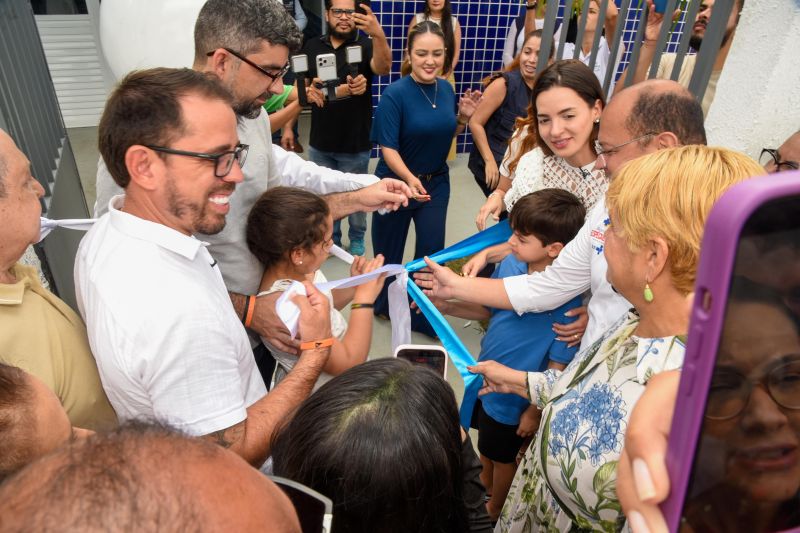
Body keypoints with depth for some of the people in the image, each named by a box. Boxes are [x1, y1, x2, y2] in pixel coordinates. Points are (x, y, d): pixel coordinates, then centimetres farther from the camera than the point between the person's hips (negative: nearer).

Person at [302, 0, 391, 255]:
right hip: (320, 143, 3)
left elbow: (383, 68, -31)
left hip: (355, 144, -3)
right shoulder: (312, 47, 2)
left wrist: (378, 34, -48)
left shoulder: (365, 45, -9)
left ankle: (357, 239, 35)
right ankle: (331, 238, 36)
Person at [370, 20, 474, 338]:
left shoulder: (446, 89, -1)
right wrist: (409, 178, -39)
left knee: (432, 249, 7)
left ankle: (423, 316, 26)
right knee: (389, 249, 12)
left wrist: (463, 117, -7)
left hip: (437, 182, 5)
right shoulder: (395, 94, -18)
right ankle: (383, 303, 39)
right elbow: (388, 148, -23)